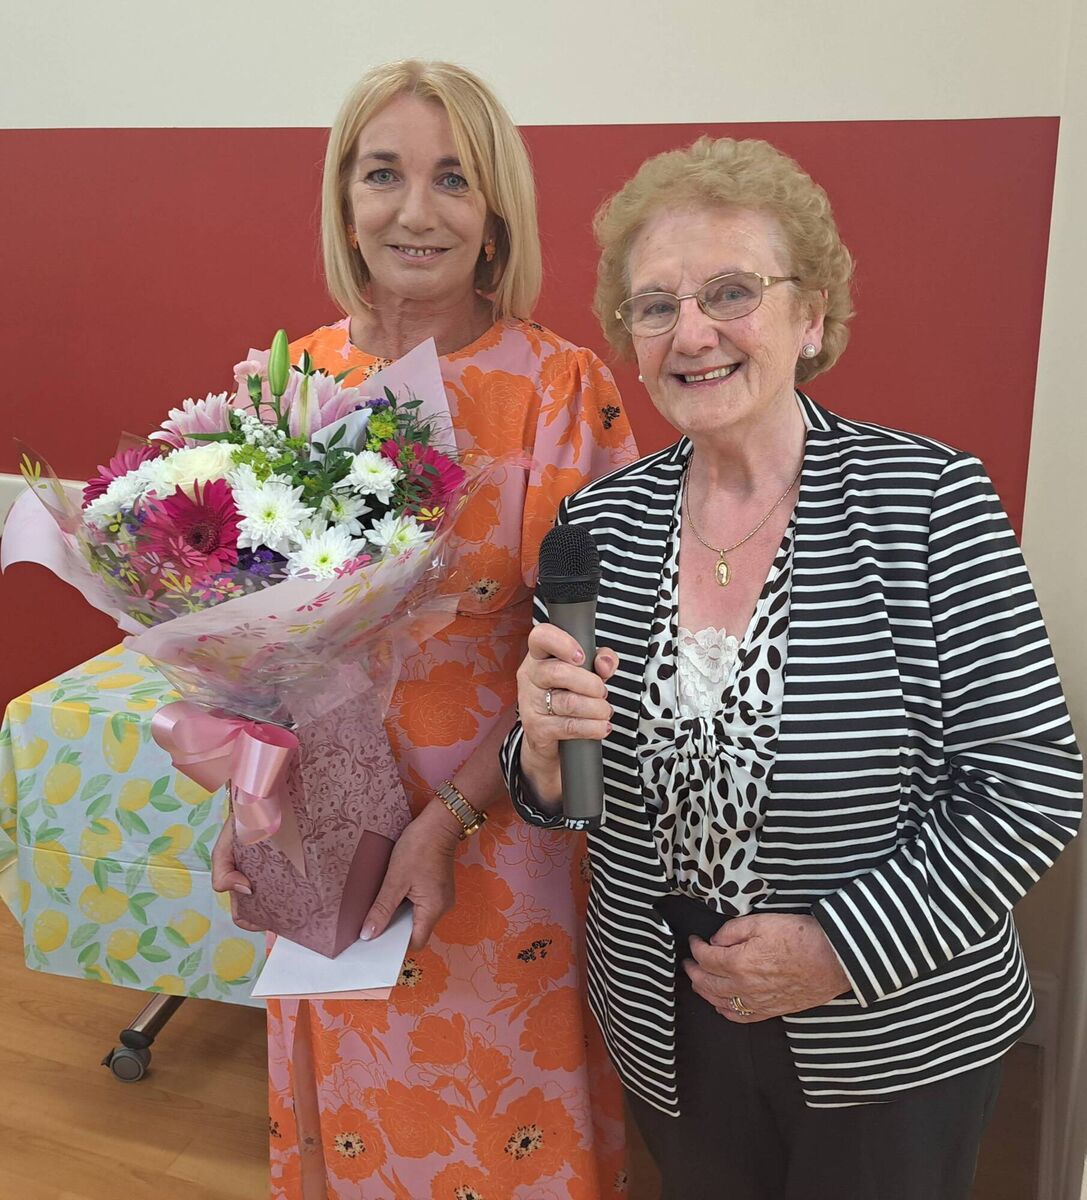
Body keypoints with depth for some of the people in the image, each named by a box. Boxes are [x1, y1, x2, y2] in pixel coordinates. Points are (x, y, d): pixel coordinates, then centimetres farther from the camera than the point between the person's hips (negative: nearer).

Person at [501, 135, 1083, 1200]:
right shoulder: (600, 521, -5)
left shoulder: (929, 500, -16)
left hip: (897, 1034, -3)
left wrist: (844, 944, -18)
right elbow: (558, 794, 2)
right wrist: (546, 748, -20)